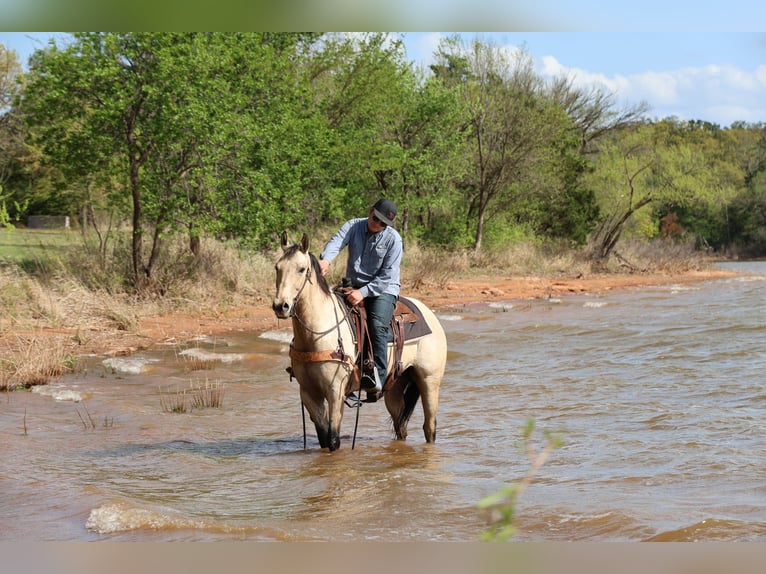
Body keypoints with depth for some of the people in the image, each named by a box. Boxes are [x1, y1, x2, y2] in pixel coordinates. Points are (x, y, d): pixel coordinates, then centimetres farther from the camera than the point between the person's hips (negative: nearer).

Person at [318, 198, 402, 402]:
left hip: (383, 289, -5)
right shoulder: (353, 226, -1)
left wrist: (364, 292, -26)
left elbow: (387, 277, -14)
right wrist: (325, 259, -44)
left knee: (377, 325, -28)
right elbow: (337, 241, -22)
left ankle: (377, 378, -35)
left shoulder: (393, 239, -10)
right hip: (353, 286, 5)